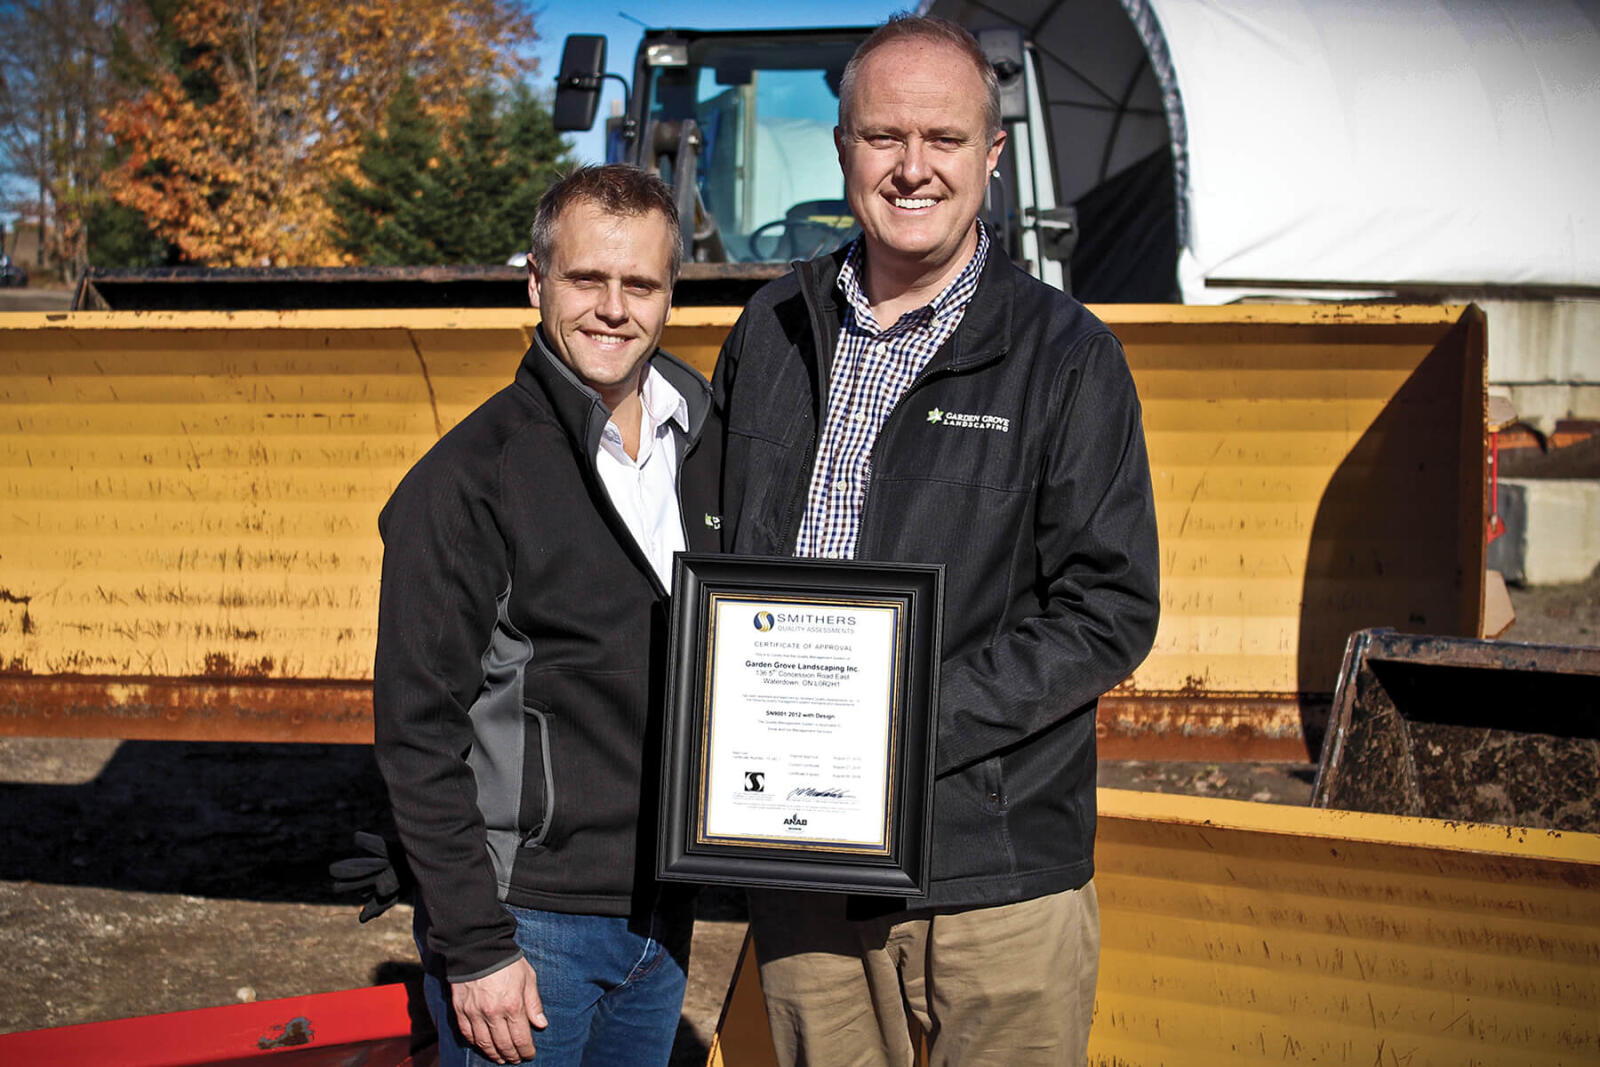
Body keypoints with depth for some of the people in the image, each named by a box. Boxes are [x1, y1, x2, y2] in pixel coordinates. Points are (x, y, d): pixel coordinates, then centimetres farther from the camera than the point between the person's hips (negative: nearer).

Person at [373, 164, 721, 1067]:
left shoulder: (705, 447, 5)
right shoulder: (466, 482, -13)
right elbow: (419, 730, -14)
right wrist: (474, 949, -16)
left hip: (664, 914, 6)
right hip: (526, 922, -6)